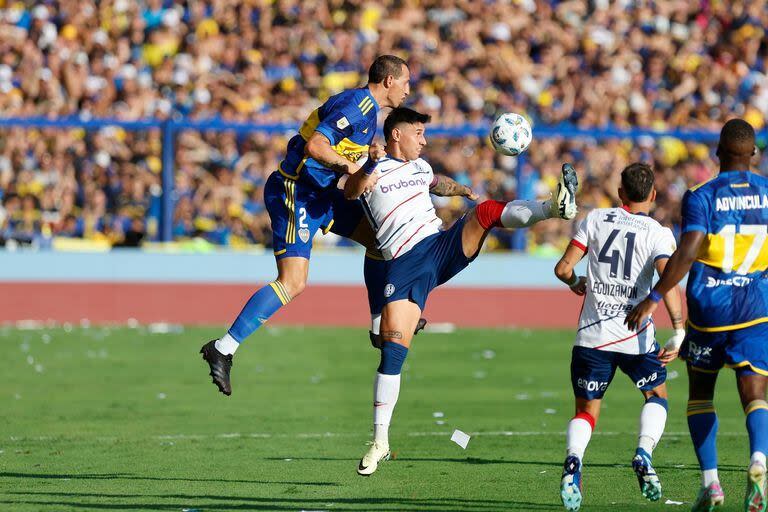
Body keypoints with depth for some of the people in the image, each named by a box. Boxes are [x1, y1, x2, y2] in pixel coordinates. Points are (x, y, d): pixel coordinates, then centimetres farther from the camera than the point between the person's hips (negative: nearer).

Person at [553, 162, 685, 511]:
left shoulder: (596, 219, 5)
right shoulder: (658, 234, -1)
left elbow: (563, 268, 3)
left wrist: (575, 283, 25)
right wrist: (678, 332, -16)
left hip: (591, 335, 1)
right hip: (635, 337, -1)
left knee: (585, 411, 11)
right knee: (656, 396, 22)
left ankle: (573, 459, -19)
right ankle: (643, 454, -4)